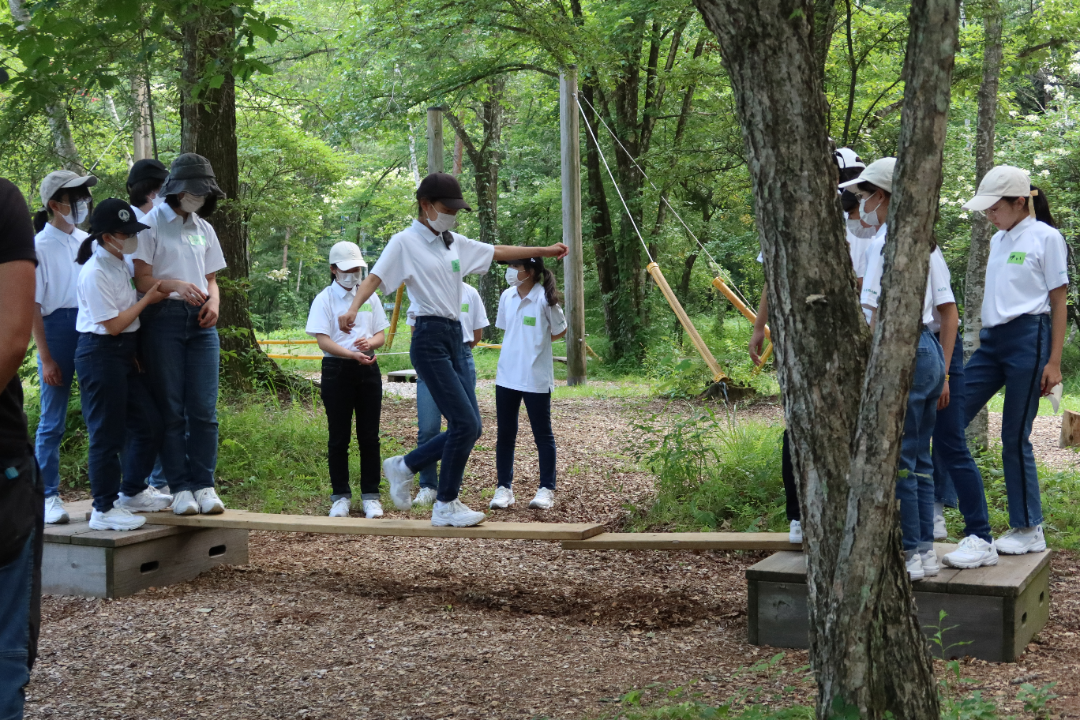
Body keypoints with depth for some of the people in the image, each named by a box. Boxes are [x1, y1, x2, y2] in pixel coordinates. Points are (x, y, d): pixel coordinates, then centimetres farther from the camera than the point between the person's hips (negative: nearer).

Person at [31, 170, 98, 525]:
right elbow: (33, 306, -8)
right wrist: (46, 359, -11)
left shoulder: (87, 240, 9)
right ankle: (49, 497, 9)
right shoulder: (39, 246, -7)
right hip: (58, 330, -5)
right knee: (52, 421, 2)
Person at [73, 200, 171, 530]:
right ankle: (104, 510, 8)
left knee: (148, 423, 15)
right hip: (100, 353, -9)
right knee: (107, 435, -2)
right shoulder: (95, 273, -19)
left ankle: (132, 493, 31)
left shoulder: (120, 263, 9)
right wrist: (147, 299, -10)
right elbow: (114, 324, -18)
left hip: (125, 353, 9)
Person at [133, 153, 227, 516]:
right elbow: (142, 280, -5)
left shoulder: (204, 228, 17)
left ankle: (204, 486, 3)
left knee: (204, 409, -1)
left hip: (201, 323, 4)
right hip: (164, 319, -4)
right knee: (171, 409, -2)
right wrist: (176, 285, -24)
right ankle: (180, 488, 3)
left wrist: (213, 300, -2)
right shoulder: (151, 224, 1)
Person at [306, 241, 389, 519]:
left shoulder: (370, 297, 10)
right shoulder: (324, 299, -2)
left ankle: (370, 496, 11)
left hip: (368, 370, 3)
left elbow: (381, 335, 11)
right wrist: (353, 355, -26)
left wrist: (369, 342, -13)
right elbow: (323, 340, -11)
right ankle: (341, 496, 12)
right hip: (337, 370, -3)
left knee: (369, 436, 4)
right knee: (339, 437, 3)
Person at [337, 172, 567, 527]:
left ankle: (403, 467, 22)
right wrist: (353, 308, -36)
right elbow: (374, 278, -18)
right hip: (430, 338, -8)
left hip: (454, 338, 8)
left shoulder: (454, 243, 15)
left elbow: (499, 251, 25)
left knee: (469, 427, 4)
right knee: (465, 423, -12)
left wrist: (545, 251, 27)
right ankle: (446, 506, 2)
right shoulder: (405, 242, -5)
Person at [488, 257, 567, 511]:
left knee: (542, 433, 4)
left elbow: (560, 330, 1)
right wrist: (520, 344, 6)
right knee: (505, 434, 8)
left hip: (536, 378, -5)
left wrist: (537, 342, 2)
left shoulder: (544, 298, -11)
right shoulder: (507, 296, 4)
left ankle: (546, 489, 10)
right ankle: (504, 488, 16)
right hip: (507, 375, 5)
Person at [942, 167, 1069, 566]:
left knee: (1015, 437, -2)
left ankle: (1029, 529, 10)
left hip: (1028, 338, -7)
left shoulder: (1046, 237, -5)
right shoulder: (998, 239, 15)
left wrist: (1054, 362, -9)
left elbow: (1058, 302, -5)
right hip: (991, 338, 7)